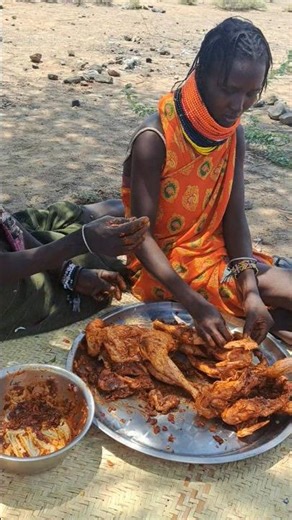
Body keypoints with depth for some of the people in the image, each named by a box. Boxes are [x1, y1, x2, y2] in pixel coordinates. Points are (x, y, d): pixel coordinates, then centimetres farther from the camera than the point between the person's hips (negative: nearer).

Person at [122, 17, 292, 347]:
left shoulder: (234, 135, -2)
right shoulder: (155, 139, -22)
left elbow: (234, 217, -5)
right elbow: (141, 236, -21)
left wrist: (251, 292, -19)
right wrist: (196, 304, -30)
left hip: (214, 252, 6)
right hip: (164, 265, -6)